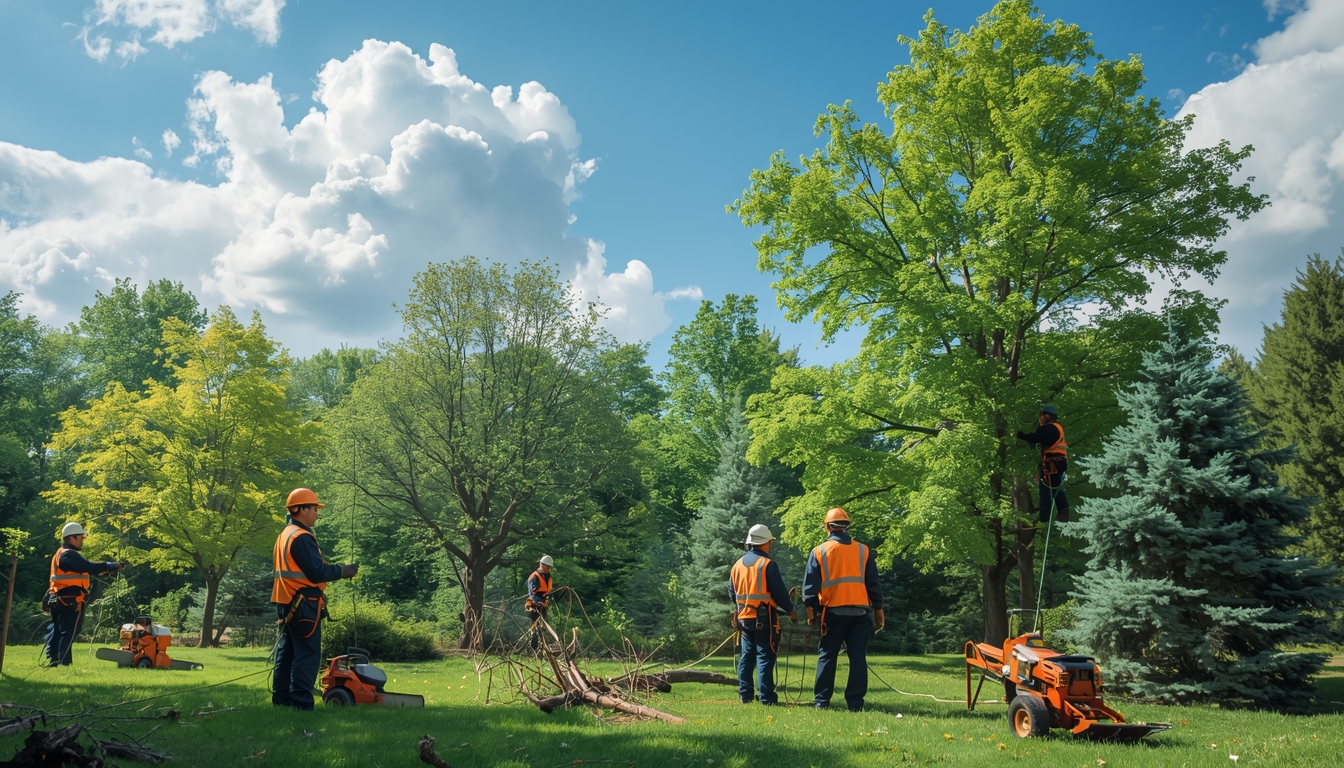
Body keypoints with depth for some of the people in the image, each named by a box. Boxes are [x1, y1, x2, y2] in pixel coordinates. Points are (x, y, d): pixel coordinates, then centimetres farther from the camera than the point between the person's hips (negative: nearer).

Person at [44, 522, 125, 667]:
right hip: (70, 601, -10)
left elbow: (83, 568, 16)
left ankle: (52, 661, 17)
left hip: (57, 599, 10)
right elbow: (89, 567, -24)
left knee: (56, 631, 13)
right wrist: (112, 566, -16)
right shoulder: (69, 555, -16)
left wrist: (102, 569, 6)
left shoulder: (61, 554, 18)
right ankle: (63, 664, -8)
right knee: (68, 633, -7)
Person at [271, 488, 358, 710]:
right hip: (303, 605, -10)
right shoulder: (302, 537, -16)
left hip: (286, 603, 10)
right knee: (307, 654, -7)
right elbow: (317, 572, -21)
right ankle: (300, 701, -7)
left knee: (286, 651, 13)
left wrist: (334, 569, 12)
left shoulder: (285, 535, 16)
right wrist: (343, 571, -9)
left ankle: (281, 698, 18)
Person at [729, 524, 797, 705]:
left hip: (744, 617, 6)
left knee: (747, 656, 13)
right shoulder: (767, 564, -11)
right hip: (764, 618, -6)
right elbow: (779, 592, -11)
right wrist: (790, 610, 2)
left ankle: (744, 695, 14)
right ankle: (767, 698, -5)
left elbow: (732, 593, 16)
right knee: (765, 657, -4)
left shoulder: (737, 564, 10)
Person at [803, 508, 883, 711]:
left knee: (827, 656, 7)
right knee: (858, 657, 5)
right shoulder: (863, 550, 8)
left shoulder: (819, 552, 2)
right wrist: (878, 609, 13)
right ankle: (855, 703, 3)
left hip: (833, 611, -1)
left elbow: (810, 586, 0)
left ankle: (821, 701, 6)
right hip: (860, 611, 1)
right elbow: (874, 583, 8)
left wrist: (811, 611, 6)